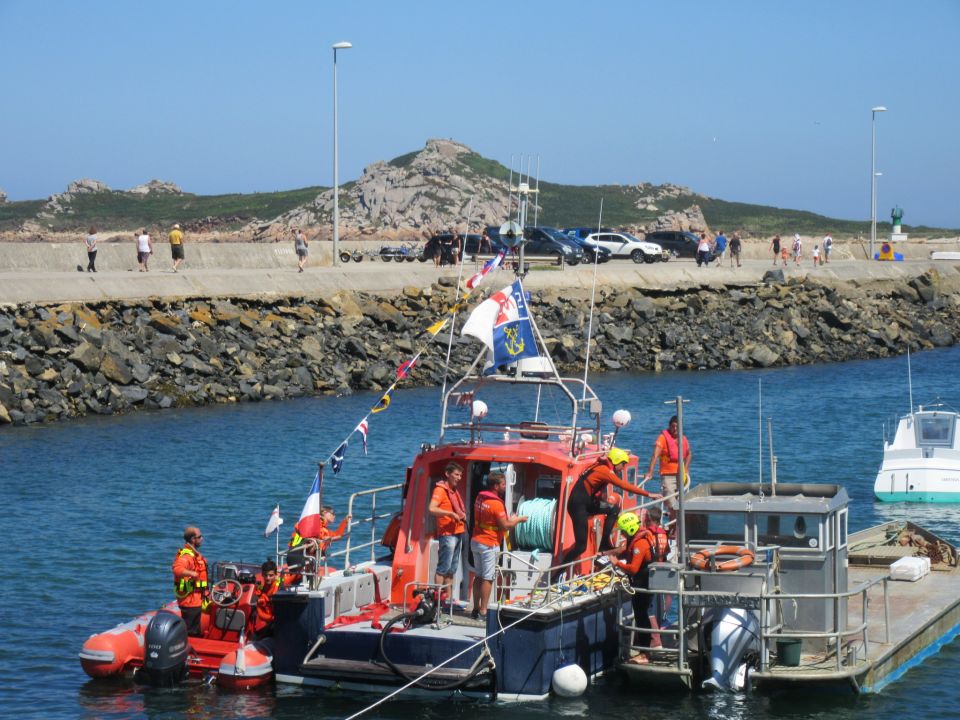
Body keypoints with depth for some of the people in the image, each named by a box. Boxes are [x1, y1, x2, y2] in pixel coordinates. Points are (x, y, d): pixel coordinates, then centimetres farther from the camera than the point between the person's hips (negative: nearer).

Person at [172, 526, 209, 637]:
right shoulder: (185, 555, -19)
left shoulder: (195, 554, 16)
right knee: (188, 632, -7)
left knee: (195, 632, 18)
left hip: (196, 600, 10)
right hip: (189, 600, -10)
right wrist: (192, 573, -51)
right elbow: (177, 569, -39)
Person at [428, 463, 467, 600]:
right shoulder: (440, 490, -11)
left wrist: (462, 515, 11)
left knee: (452, 569, 13)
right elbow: (432, 509, -25)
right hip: (447, 533, -9)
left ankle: (449, 598, 19)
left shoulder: (454, 490, 17)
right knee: (443, 568, -10)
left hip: (458, 533, 9)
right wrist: (451, 514, -27)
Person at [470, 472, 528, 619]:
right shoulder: (496, 504, -18)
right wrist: (519, 519, 0)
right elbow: (505, 526, -15)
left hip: (476, 541, 8)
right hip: (489, 545, -8)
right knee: (487, 578, -4)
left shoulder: (480, 498, 7)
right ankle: (483, 612, -5)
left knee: (478, 576, 13)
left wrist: (508, 519, 14)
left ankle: (476, 609, 15)